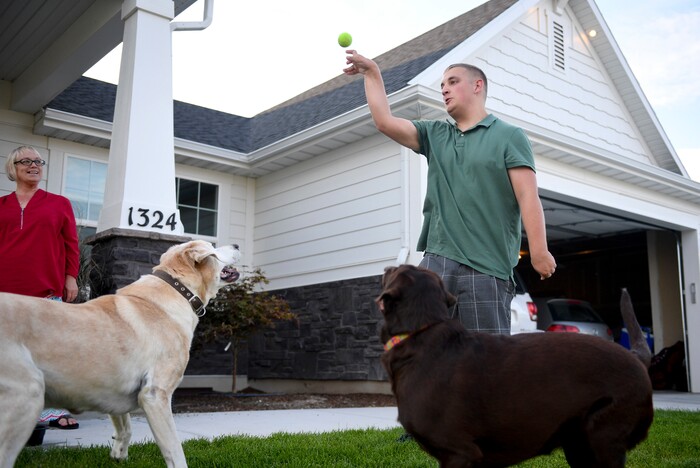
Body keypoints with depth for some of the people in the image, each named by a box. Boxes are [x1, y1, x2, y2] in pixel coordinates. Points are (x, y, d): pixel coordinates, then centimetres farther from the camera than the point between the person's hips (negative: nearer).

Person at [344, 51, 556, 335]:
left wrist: (539, 252, -15)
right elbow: (384, 121, 10)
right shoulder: (435, 134, 19)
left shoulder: (509, 136, 5)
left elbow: (528, 197, -5)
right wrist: (371, 73, 10)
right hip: (437, 260, 4)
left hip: (488, 266, -4)